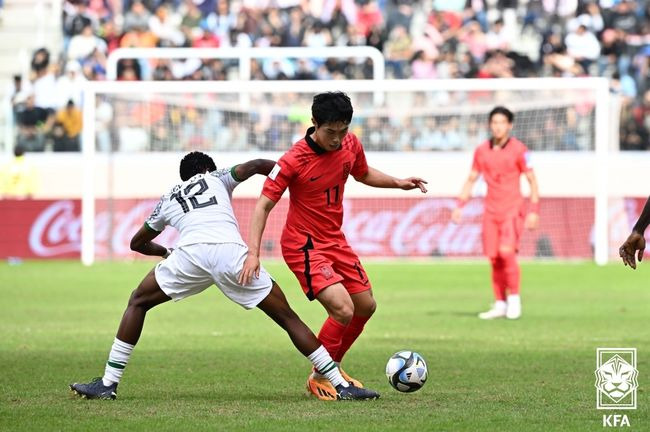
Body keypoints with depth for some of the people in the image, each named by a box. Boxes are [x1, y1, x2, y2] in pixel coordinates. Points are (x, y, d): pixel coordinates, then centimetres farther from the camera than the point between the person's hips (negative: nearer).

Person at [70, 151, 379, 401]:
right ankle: (341, 385, 4)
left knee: (138, 303, 23)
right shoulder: (216, 179, 32)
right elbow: (252, 167, 12)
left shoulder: (167, 200, 36)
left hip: (190, 253, 1)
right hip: (232, 252, -1)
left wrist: (165, 252, 67)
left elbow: (137, 243, 49)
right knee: (287, 317, 10)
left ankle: (108, 384, 14)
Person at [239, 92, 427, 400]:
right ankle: (319, 378, -1)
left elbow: (363, 174, 19)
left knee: (366, 306, 14)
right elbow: (264, 204, -19)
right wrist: (253, 253, -27)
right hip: (304, 246, -8)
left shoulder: (351, 145, -4)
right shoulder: (294, 161, -22)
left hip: (335, 240, 8)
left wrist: (398, 183, 4)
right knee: (343, 309, -21)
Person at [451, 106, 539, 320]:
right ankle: (500, 304, 9)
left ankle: (514, 299, -5)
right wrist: (460, 206, 8)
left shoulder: (518, 149, -5)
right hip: (491, 211, 4)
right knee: (494, 258, 0)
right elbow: (471, 180, 16)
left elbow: (532, 180, -3)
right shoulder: (482, 150, 7)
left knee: (506, 252, -19)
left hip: (512, 210, -4)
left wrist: (534, 211, -9)